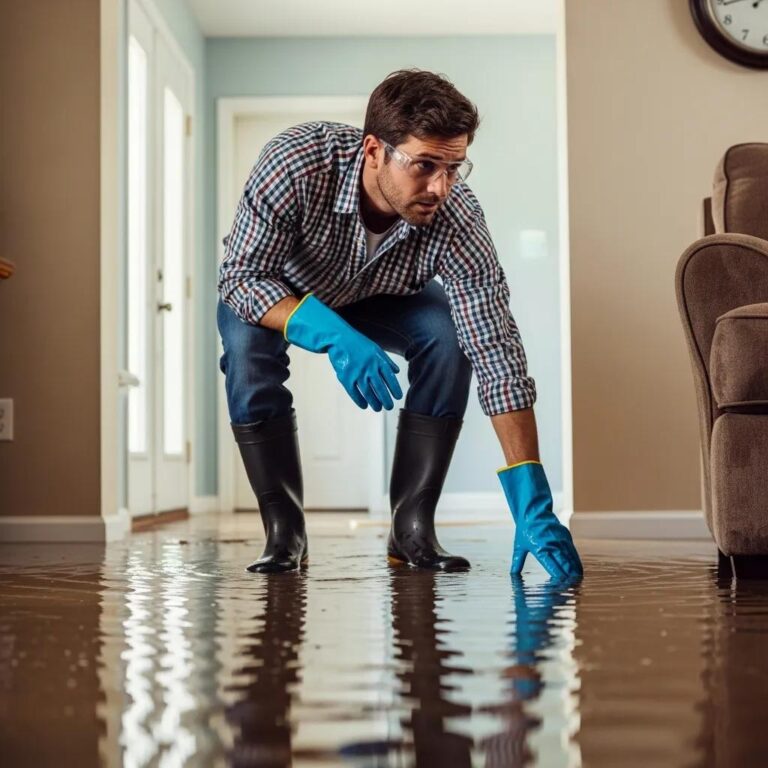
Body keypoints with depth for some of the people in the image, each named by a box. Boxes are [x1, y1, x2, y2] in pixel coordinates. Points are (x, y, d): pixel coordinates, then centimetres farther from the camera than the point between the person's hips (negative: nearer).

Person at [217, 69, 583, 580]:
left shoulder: (458, 222, -35)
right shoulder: (296, 163, -40)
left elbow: (497, 354, -36)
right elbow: (240, 276, -33)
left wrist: (533, 505, -42)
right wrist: (333, 337, -51)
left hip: (380, 299, 1)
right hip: (274, 291, -1)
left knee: (452, 336, -26)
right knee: (248, 344, -32)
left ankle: (412, 528, -14)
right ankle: (284, 533, -16)